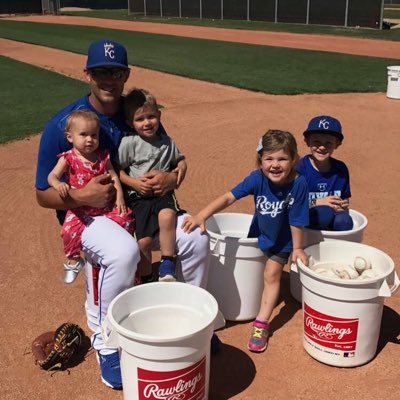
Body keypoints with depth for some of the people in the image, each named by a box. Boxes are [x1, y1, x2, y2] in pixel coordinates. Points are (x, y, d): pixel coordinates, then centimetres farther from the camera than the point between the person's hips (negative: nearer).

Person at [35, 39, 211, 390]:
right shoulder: (61, 125, -13)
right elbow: (44, 195, -10)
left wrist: (170, 179, -18)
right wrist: (81, 196, -31)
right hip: (84, 214, -4)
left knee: (196, 239, -15)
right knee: (123, 252, -36)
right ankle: (107, 344, -11)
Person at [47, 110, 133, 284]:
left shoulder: (102, 156, 2)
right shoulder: (68, 158, -8)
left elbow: (113, 176, 6)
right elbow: (52, 176, -14)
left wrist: (119, 196, -6)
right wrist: (58, 185, -38)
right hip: (79, 207, -3)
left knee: (125, 218, -13)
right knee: (70, 229, -24)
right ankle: (73, 260, 5)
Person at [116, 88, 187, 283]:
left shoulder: (166, 142, 9)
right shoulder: (129, 142, -3)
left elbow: (180, 158, 25)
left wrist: (182, 167, 2)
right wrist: (134, 183, -14)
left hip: (163, 193, 2)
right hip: (138, 197, -1)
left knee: (167, 216, -33)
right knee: (144, 241, -12)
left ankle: (167, 264, -19)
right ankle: (146, 279, 13)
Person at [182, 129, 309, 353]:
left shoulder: (298, 184, -33)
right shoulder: (257, 178, -28)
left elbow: (296, 221, -24)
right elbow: (228, 198, -30)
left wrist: (297, 248, -13)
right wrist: (201, 216, -41)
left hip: (282, 239, -3)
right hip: (257, 234, 3)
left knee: (271, 274, -6)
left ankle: (261, 325, 3)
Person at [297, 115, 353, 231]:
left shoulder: (341, 169, 3)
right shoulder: (299, 167, -11)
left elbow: (345, 199, 13)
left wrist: (344, 206, -11)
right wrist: (316, 202, -19)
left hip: (332, 221, 5)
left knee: (344, 221, -29)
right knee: (325, 212, -36)